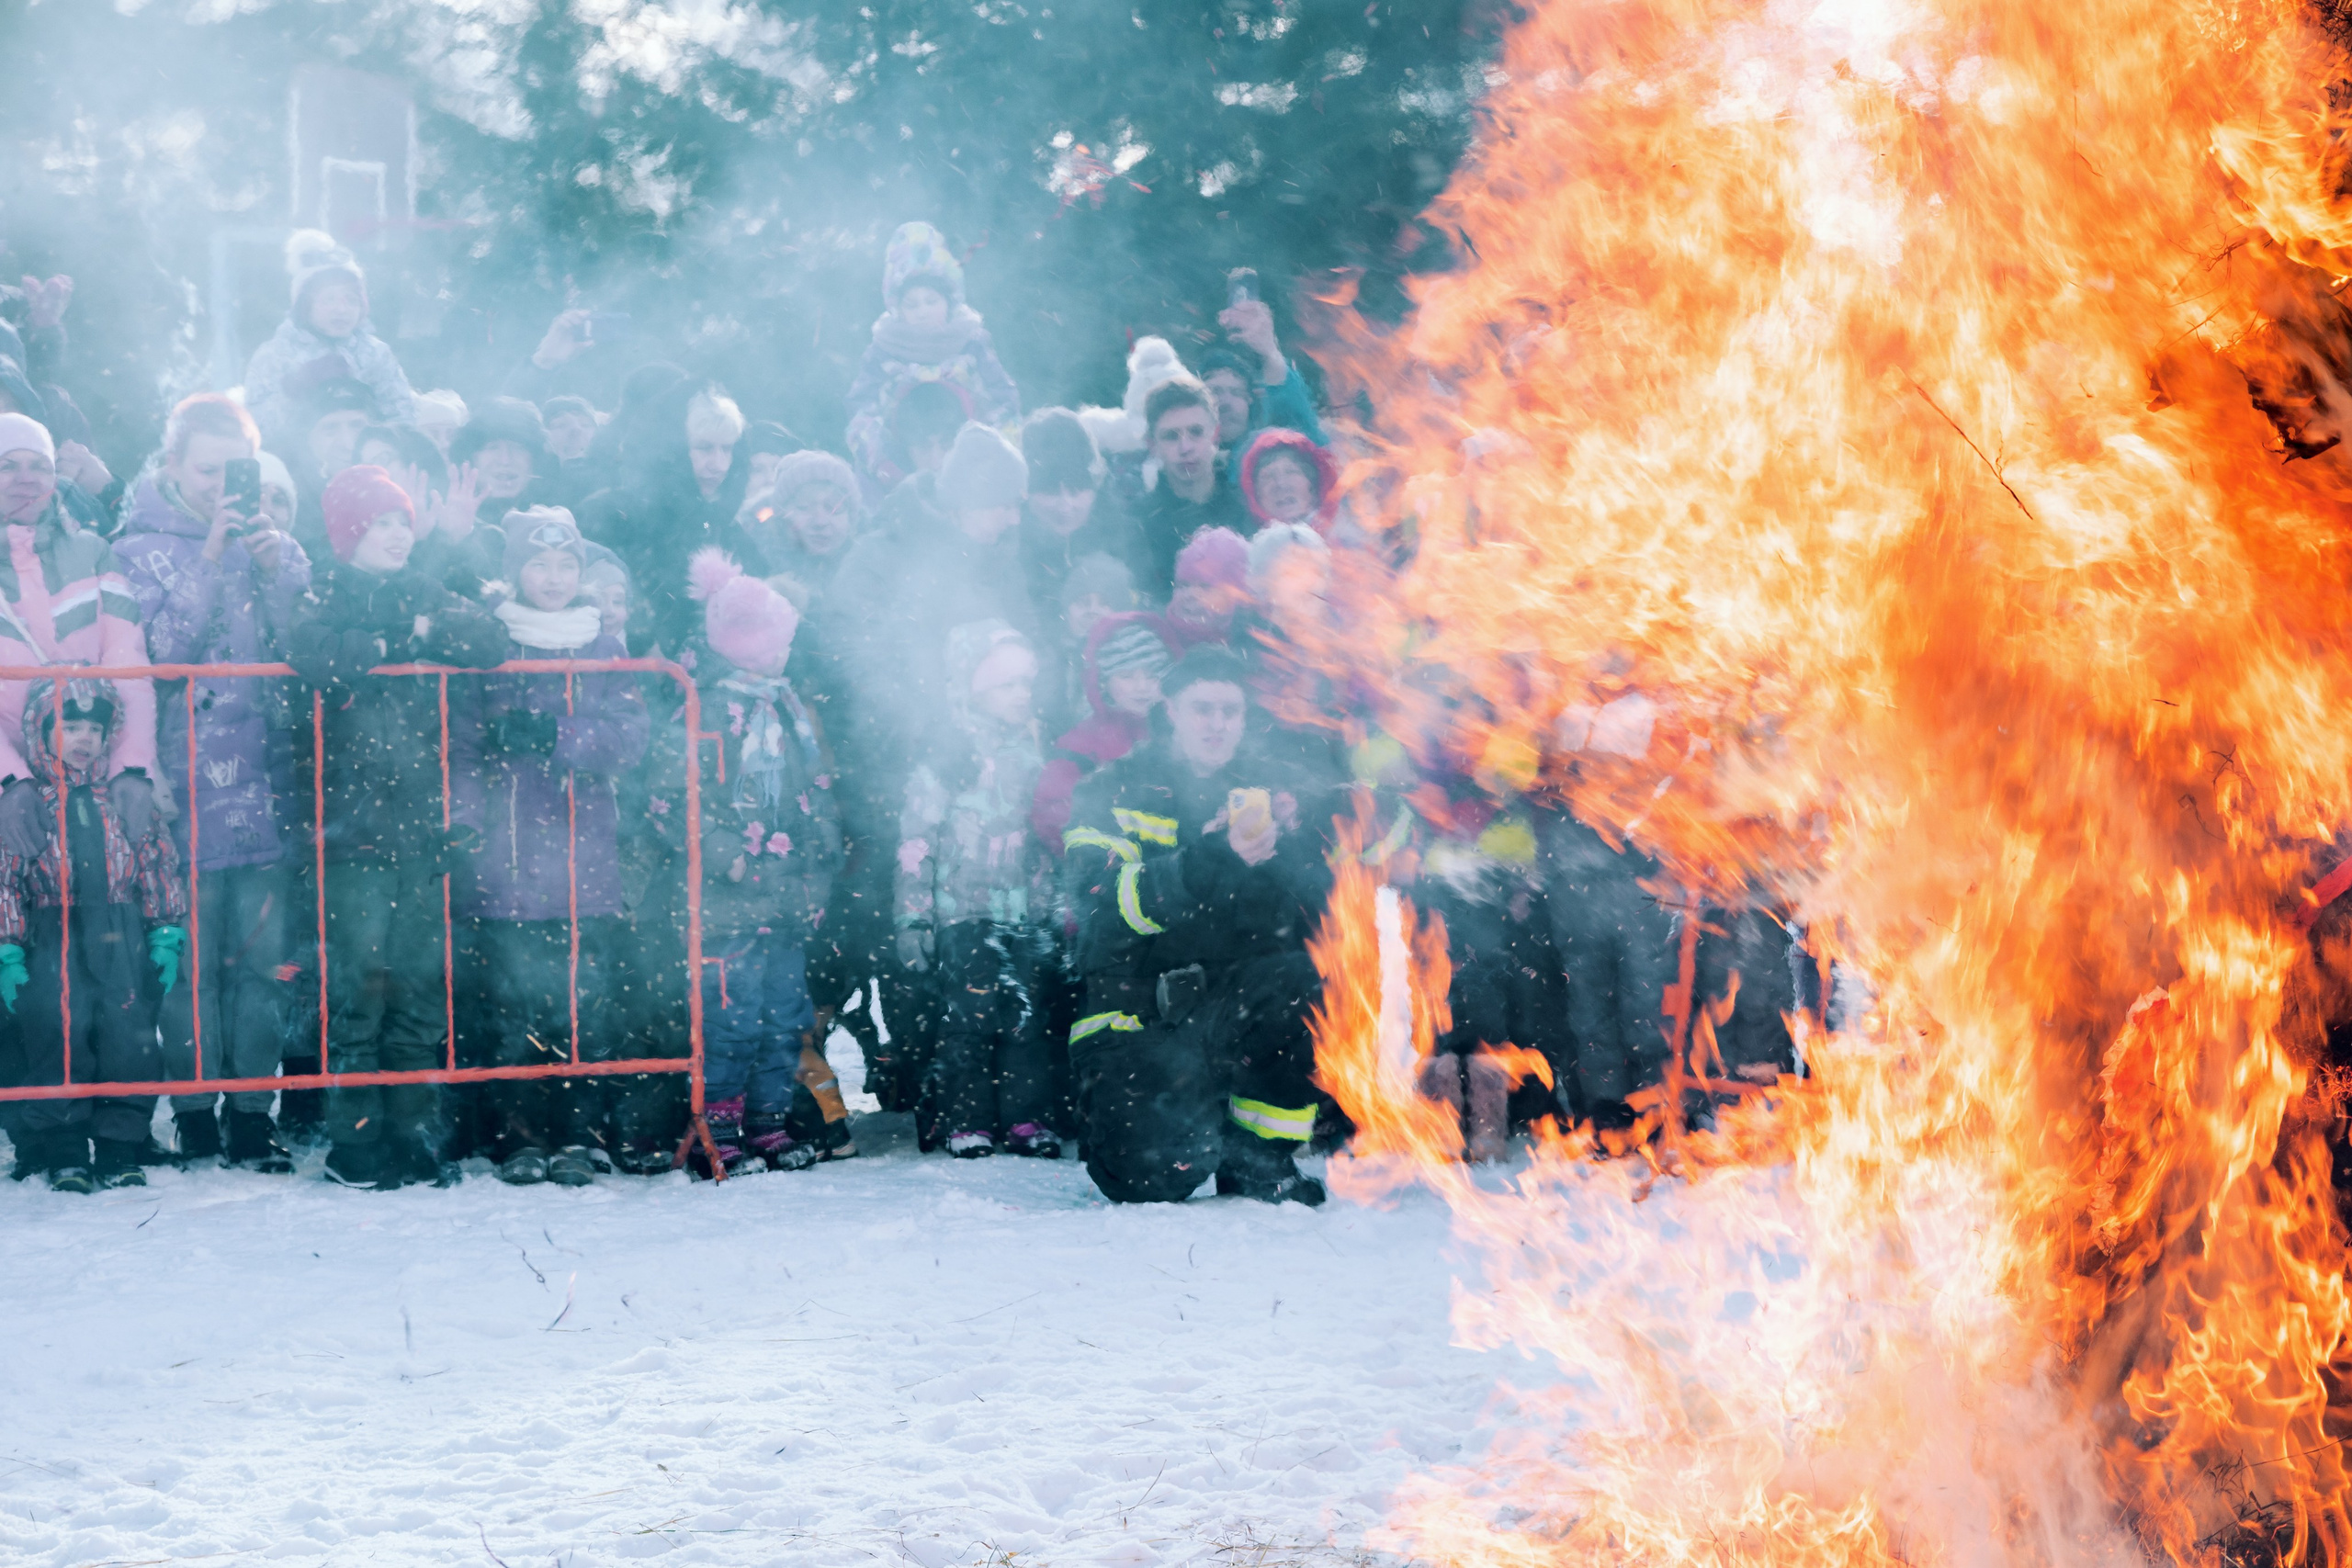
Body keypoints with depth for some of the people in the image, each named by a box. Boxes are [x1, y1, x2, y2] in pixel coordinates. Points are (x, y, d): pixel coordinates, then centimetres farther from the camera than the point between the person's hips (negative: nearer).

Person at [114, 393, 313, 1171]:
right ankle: (194, 1114, 1)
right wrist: (212, 558, -13)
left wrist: (273, 570, -9)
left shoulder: (276, 547, 14)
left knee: (263, 954, 1)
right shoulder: (142, 548, 5)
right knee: (193, 953, -6)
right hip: (187, 785, -3)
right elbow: (161, 649, -9)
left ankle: (253, 1111, 7)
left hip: (266, 781, 3)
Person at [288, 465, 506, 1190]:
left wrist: (428, 630, -11)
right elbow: (310, 653, -19)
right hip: (355, 823, -4)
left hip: (421, 823, 4)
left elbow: (490, 640, 0)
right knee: (359, 982, -7)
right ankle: (354, 1138, -2)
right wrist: (393, 646, -9)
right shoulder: (330, 599, 3)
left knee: (420, 982, 5)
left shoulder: (425, 596, 15)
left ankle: (410, 1131, 12)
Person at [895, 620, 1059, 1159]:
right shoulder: (951, 752, -5)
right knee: (970, 1017, -6)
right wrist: (913, 916, -10)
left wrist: (1054, 909, 22)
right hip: (965, 912, -5)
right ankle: (964, 1122, 3)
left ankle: (1025, 1118, 10)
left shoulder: (1031, 750, 13)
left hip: (1024, 913, 5)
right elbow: (916, 836, -6)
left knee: (1028, 1015, 2)